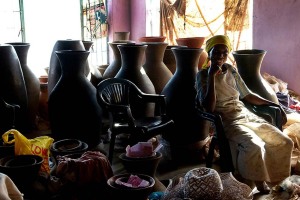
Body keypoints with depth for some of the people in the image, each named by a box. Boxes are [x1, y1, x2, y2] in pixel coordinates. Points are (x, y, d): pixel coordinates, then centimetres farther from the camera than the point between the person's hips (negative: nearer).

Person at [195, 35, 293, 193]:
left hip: (246, 115, 7)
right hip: (227, 121, -6)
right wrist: (212, 76, -19)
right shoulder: (203, 75, -5)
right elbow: (209, 108, -17)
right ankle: (258, 182, -9)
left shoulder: (231, 70, 12)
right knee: (255, 147, -33)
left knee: (285, 143, -7)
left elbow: (247, 95, 19)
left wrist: (274, 104, 12)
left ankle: (274, 180, 9)